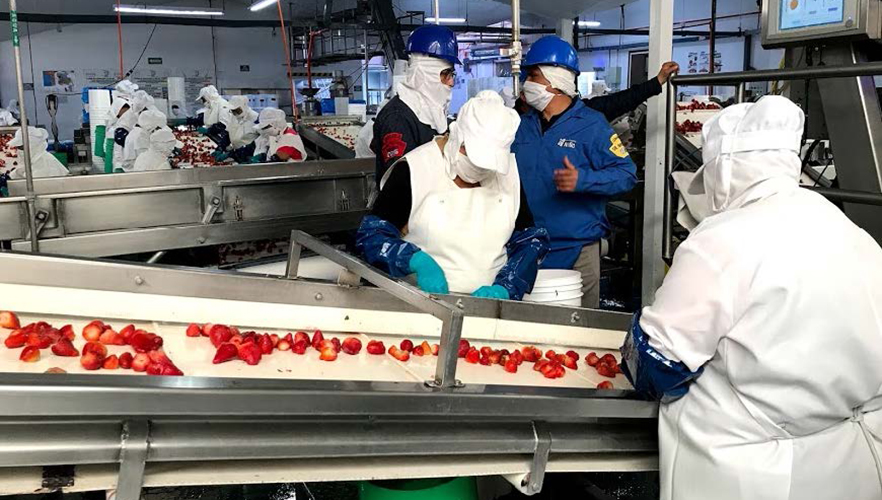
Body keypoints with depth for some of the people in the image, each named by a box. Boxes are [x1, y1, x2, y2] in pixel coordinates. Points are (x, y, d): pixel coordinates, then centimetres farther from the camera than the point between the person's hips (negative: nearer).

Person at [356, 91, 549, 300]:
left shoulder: (507, 170, 6)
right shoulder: (413, 170, -6)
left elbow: (531, 238, 10)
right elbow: (370, 235, -3)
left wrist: (505, 289, -6)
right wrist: (417, 261, -20)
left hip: (489, 301, 4)